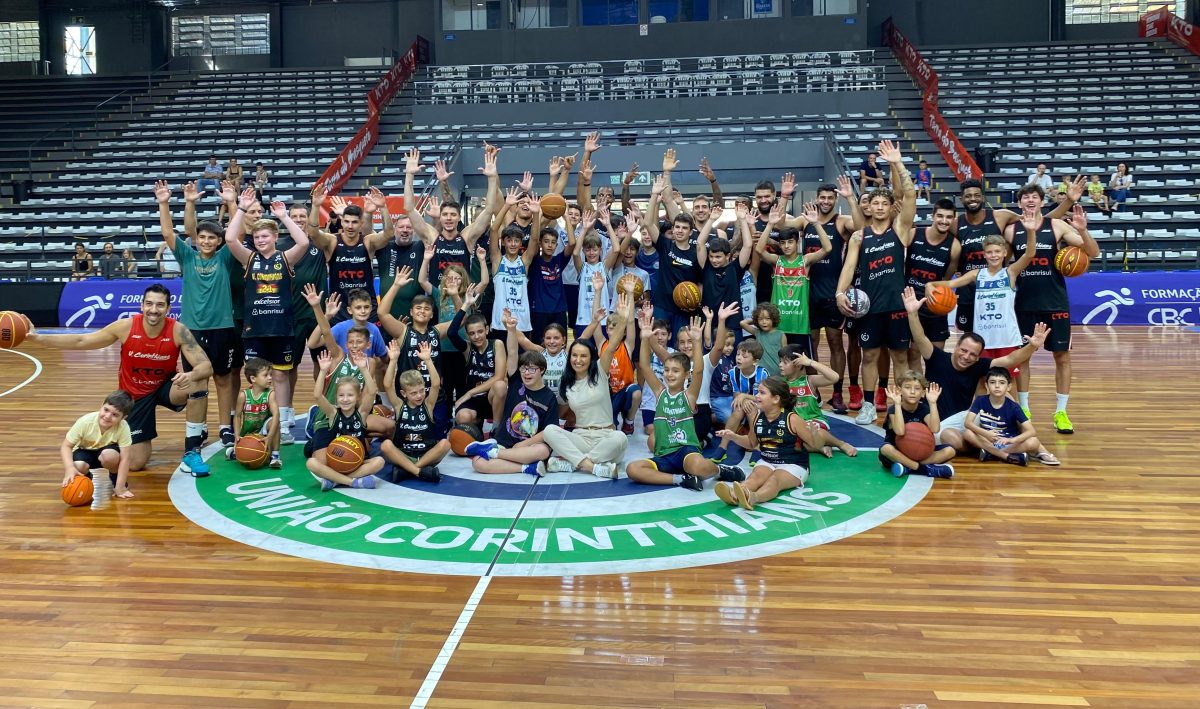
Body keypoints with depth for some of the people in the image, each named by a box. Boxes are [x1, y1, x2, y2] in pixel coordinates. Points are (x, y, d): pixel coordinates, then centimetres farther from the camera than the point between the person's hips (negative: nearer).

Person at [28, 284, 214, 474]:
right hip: (134, 395, 0)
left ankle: (191, 453, -21)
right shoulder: (126, 327, -19)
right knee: (135, 463, -4)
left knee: (197, 383, -35)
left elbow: (206, 366, -27)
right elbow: (80, 341, -9)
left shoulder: (178, 331, -22)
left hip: (165, 387, 0)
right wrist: (37, 337, -14)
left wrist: (191, 375, -50)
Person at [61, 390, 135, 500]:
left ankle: (115, 479, -2)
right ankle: (87, 477, 7)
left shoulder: (123, 427, -30)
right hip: (85, 451, 1)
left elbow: (124, 458, -27)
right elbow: (66, 446, -19)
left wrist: (119, 488, -27)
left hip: (106, 450, -1)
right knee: (78, 466, -32)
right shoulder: (85, 422, -29)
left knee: (109, 455, -36)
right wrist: (70, 468, -37)